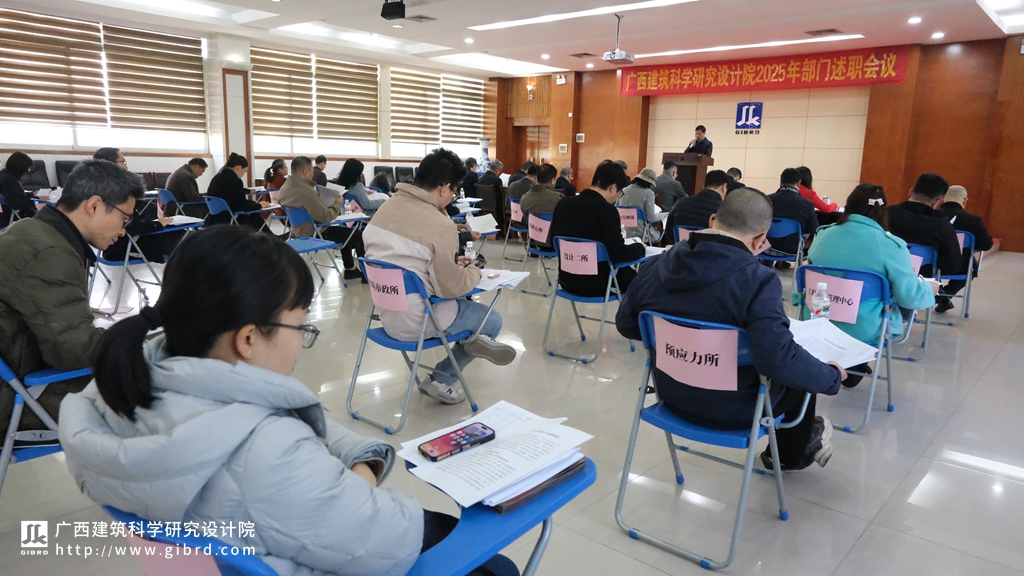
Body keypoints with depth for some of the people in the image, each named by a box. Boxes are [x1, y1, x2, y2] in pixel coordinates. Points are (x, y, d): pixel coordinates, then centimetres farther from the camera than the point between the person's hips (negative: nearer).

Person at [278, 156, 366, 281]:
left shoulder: (285, 187, 0)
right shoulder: (306, 191, -31)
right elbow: (325, 217, -28)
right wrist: (338, 204, -13)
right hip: (316, 233, -10)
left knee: (344, 230, 29)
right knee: (359, 235, 3)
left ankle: (350, 269, 33)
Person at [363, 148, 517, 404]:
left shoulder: (386, 207, 0)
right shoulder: (440, 225, -24)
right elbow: (452, 289, -18)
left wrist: (452, 264, 12)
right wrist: (474, 270, 2)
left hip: (388, 312, 8)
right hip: (414, 320, -8)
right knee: (492, 320, 15)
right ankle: (441, 380, 11)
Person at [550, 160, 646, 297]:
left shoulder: (564, 203, 2)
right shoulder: (606, 210, -19)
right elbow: (618, 254, -21)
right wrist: (640, 247, -2)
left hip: (566, 277, 7)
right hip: (593, 283, -7)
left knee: (624, 271, 29)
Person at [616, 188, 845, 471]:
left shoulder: (657, 264, -9)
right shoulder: (757, 281, -26)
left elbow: (625, 325, 2)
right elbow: (780, 361, -32)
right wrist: (832, 376, -13)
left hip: (672, 395, 6)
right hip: (730, 410, -5)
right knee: (799, 374, 26)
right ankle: (791, 455, 50)